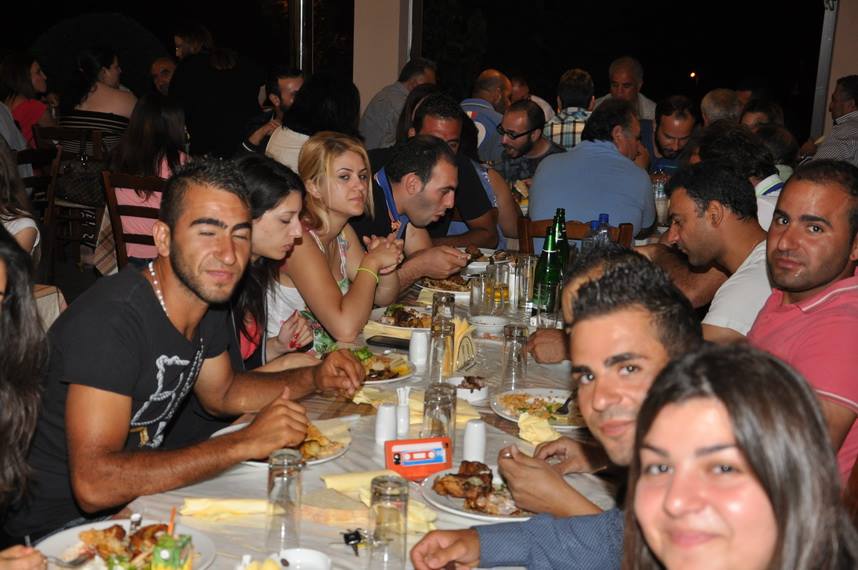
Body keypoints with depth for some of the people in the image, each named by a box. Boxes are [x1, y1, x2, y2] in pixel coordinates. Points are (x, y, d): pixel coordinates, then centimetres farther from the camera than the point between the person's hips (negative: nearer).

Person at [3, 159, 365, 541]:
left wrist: (314, 379, 0)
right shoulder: (111, 319, -28)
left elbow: (221, 394, 17)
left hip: (136, 497, 8)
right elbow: (94, 484, -35)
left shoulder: (209, 301, -1)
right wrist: (245, 443, -32)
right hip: (61, 521, -8)